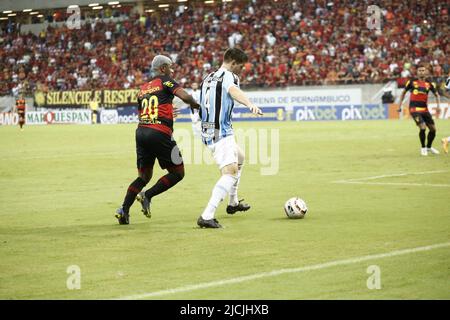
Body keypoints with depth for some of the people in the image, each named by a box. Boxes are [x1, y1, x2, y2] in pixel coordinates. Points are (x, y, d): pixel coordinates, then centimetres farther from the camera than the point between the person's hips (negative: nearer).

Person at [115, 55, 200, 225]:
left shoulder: (143, 88, 22)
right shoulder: (165, 81, 3)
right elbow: (185, 97, -13)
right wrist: (197, 106, 6)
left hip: (141, 132, 7)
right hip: (160, 133, -7)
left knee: (144, 176, 16)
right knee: (177, 172, 6)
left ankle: (124, 209, -1)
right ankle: (147, 196, -8)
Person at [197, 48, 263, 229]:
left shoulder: (208, 78, 18)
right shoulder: (229, 76, -8)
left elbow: (200, 104, 27)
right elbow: (234, 91, -32)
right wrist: (250, 105, -50)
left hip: (207, 132, 10)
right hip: (222, 134, -10)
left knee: (239, 158, 32)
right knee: (230, 173, -18)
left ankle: (233, 203, 43)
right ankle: (207, 216, -31)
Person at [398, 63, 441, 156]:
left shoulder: (429, 83, 4)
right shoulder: (412, 82, -2)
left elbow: (436, 94, 14)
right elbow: (403, 92, 10)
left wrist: (438, 106, -2)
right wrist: (400, 105, 6)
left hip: (425, 109, 4)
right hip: (414, 109, -4)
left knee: (433, 129, 4)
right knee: (423, 127, -19)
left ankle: (429, 147, 28)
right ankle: (423, 148, 2)